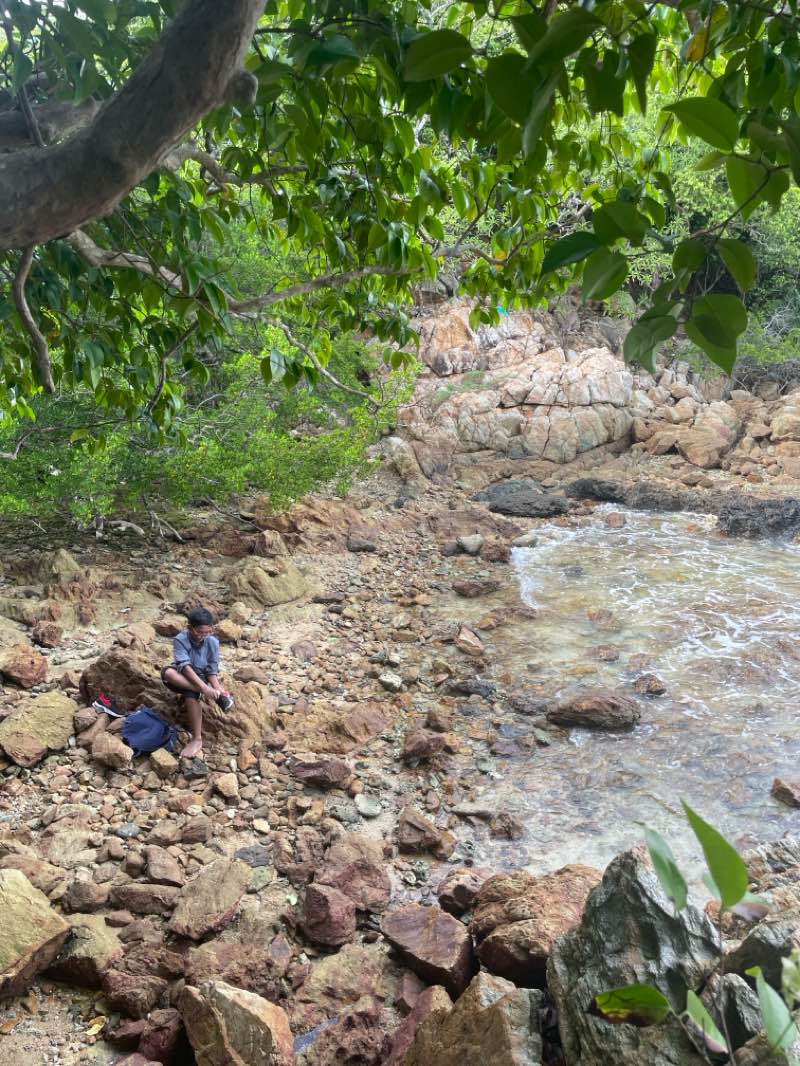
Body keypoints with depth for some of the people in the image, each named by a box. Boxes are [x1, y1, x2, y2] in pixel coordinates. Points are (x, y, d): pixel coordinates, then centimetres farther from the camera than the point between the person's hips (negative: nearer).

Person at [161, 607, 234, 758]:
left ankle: (197, 739, -34)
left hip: (202, 678, 0)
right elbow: (185, 666, -28)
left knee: (191, 695, -36)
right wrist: (204, 688, -40)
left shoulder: (213, 642, -9)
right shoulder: (180, 640, -16)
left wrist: (218, 688, -28)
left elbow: (212, 671, -7)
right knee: (167, 673, -35)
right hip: (183, 678, 0)